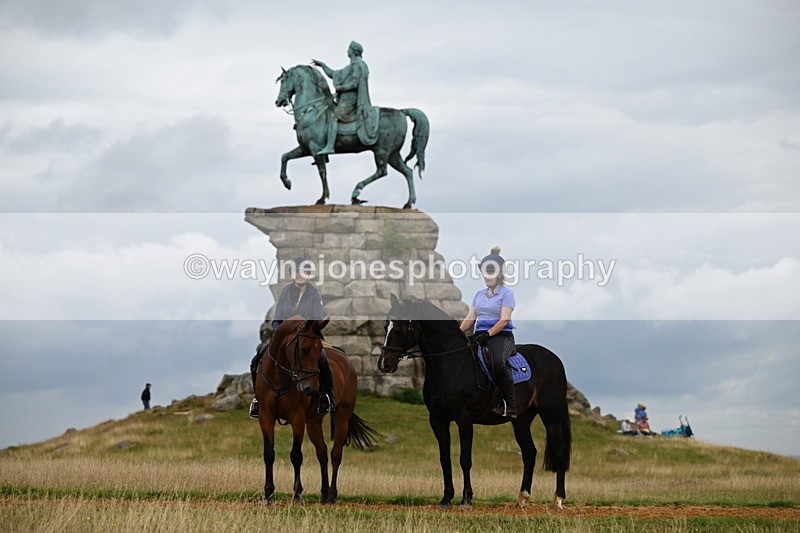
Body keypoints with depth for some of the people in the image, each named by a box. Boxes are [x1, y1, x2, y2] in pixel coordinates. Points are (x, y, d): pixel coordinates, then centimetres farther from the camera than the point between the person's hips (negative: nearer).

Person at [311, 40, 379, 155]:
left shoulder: (357, 65, -8)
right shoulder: (351, 67, 24)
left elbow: (354, 84, -18)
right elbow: (333, 74, 30)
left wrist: (340, 88, -12)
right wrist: (322, 65, 26)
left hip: (350, 99, -11)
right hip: (345, 99, 11)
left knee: (333, 116, -24)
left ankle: (329, 146, -34)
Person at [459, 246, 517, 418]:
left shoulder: (506, 293, 1)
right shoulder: (479, 294, 21)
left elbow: (504, 320, -10)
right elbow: (470, 318, 16)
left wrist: (488, 334, -23)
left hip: (501, 335, -6)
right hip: (480, 335, 6)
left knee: (498, 362, -37)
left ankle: (511, 406, -27)